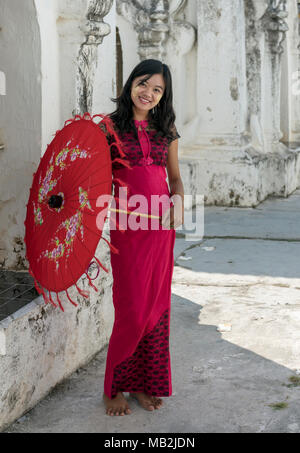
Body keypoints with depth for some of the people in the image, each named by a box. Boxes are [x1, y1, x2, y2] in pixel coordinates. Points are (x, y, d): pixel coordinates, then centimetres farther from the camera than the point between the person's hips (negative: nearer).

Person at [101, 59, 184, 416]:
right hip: (128, 224, -4)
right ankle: (114, 388, 13)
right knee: (132, 308, -5)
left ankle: (145, 383, 22)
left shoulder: (166, 129, 12)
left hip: (162, 224, 4)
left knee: (157, 304, 7)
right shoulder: (110, 125, 0)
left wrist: (178, 201, -1)